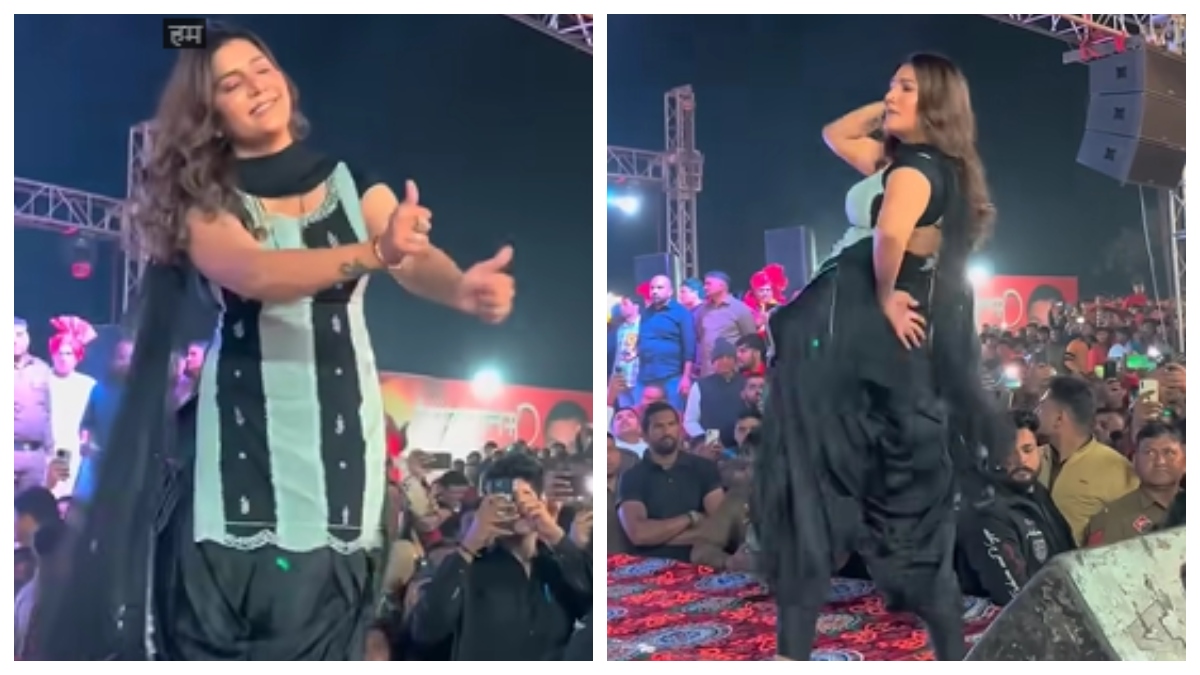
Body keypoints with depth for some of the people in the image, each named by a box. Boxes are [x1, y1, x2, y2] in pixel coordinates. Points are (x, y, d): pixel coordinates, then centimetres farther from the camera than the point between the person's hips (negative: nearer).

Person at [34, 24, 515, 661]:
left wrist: (463, 288, -34)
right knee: (229, 607, -5)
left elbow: (417, 258, -11)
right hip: (248, 424, -2)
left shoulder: (350, 180, 7)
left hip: (340, 420, 2)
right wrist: (374, 252, -37)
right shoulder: (201, 199, -1)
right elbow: (254, 275, -21)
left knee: (321, 610, 2)